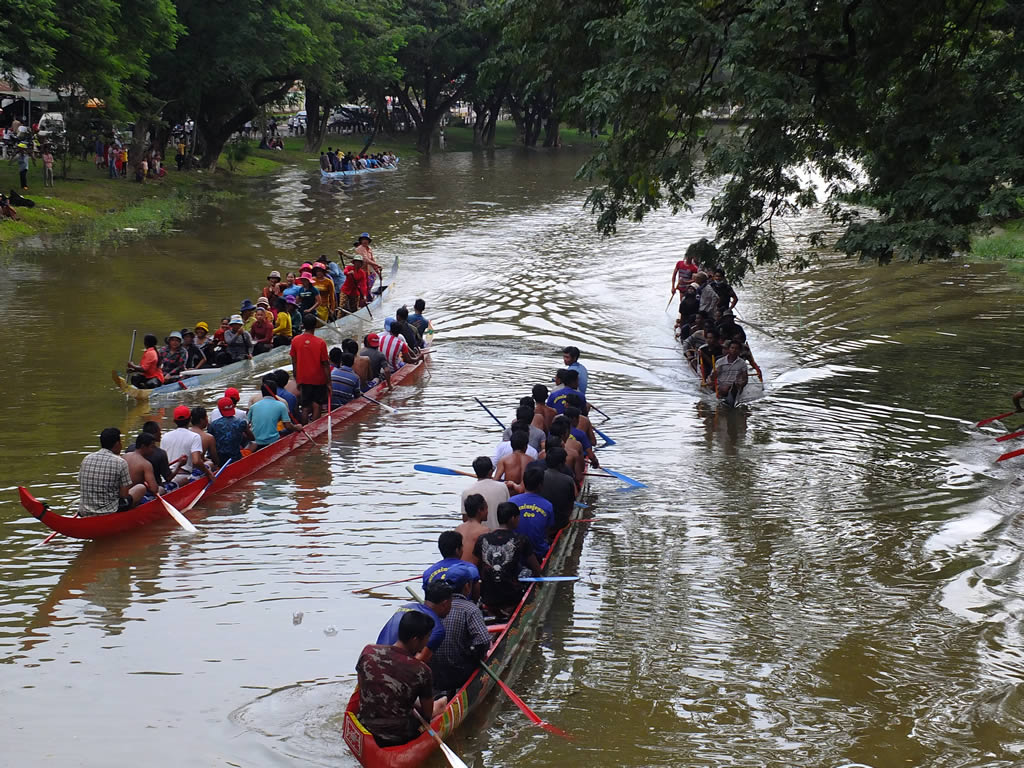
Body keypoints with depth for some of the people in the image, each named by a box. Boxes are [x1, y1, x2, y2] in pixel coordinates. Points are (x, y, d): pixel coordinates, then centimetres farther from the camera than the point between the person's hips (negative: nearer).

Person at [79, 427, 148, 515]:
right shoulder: (120, 462, -11)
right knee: (141, 488, 15)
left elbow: (81, 488, 8)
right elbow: (124, 495, -10)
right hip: (109, 513, -6)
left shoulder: (86, 459, 3)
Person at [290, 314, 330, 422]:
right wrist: (329, 380, 0)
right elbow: (325, 364, -9)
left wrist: (296, 379, 13)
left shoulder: (295, 340, -5)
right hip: (318, 379, -3)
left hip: (303, 379, 3)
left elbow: (294, 361, 2)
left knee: (305, 407, 10)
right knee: (317, 406, 4)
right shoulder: (321, 343, -14)